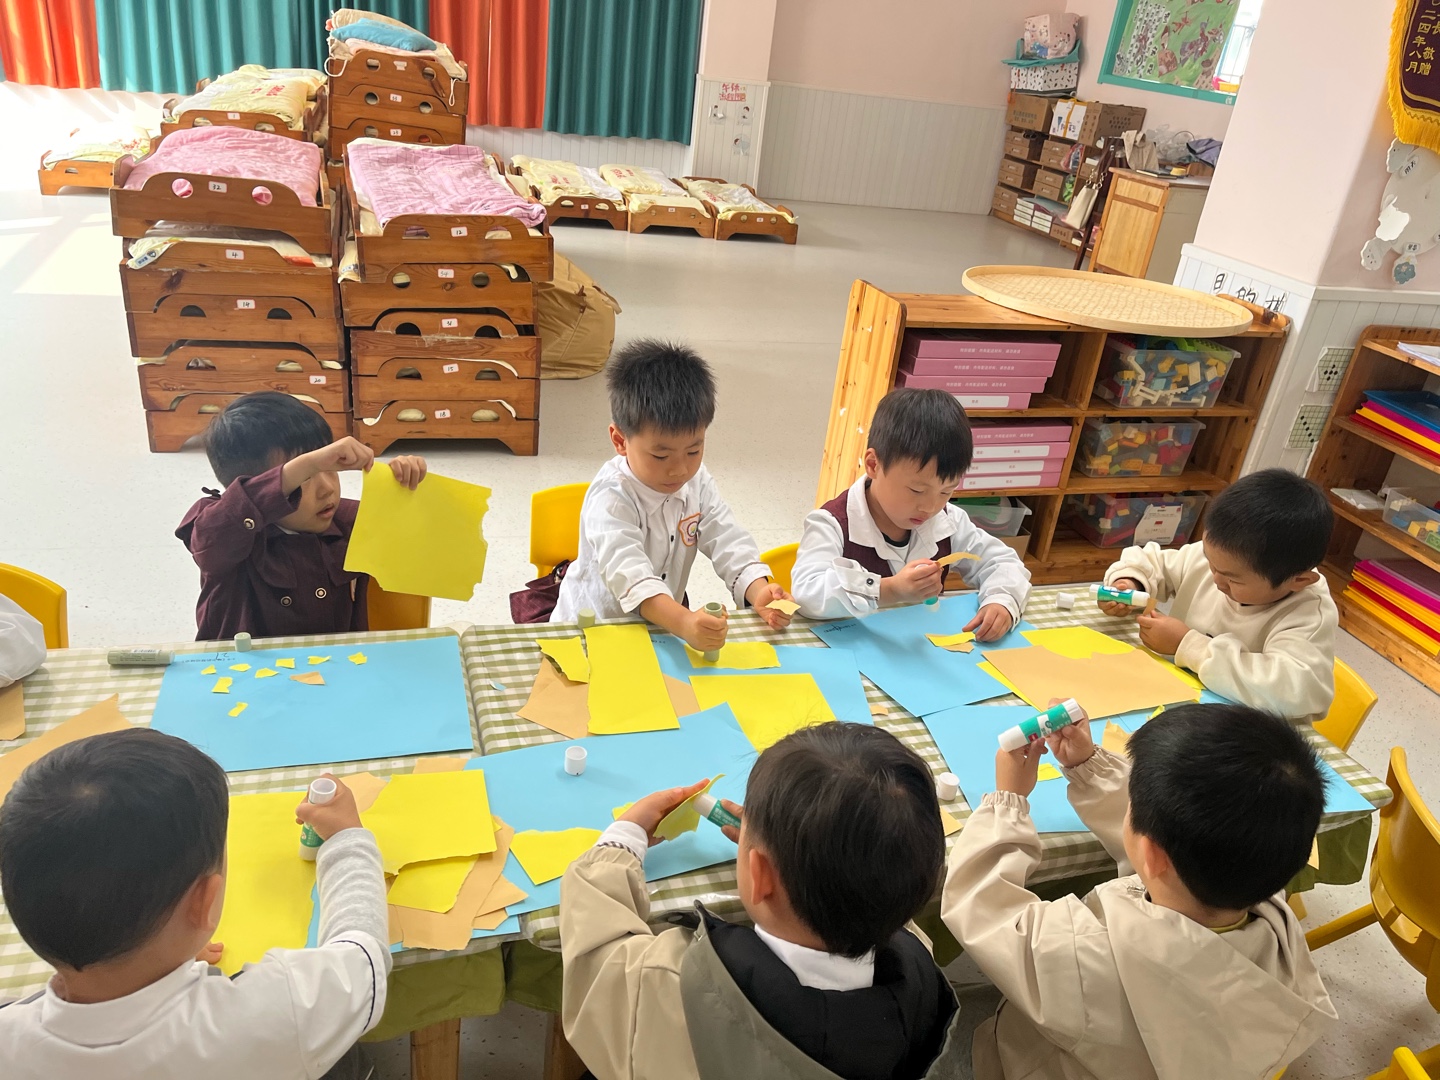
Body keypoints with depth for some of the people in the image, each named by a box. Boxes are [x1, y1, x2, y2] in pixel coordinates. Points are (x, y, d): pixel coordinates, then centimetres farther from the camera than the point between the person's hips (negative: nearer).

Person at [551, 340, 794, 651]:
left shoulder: (696, 482, -5)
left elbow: (729, 542, -7)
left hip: (664, 624, 6)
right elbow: (630, 575, -38)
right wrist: (684, 622, -54)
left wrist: (758, 592, -27)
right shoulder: (611, 499, -24)